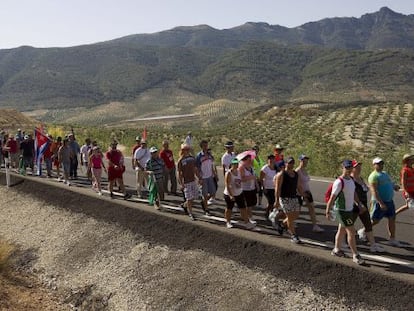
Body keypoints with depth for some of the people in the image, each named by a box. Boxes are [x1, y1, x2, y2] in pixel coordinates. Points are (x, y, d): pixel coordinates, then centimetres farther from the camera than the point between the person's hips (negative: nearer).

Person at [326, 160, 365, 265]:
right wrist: (328, 211, -18)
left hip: (350, 209, 8)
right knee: (351, 232, -8)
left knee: (342, 230, 19)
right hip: (341, 210, -8)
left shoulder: (351, 179, 7)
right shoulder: (339, 182, -20)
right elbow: (332, 197, -19)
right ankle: (355, 255, 0)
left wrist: (359, 203, 14)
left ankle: (336, 249, 33)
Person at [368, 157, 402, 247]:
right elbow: (374, 191, -21)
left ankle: (392, 239, 13)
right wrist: (381, 203, -28)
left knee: (392, 219, 7)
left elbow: (390, 184, 26)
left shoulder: (385, 173, 14)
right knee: (375, 221, 2)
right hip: (379, 202, -8)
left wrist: (395, 186, 2)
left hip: (390, 201, 8)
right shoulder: (374, 176, -14)